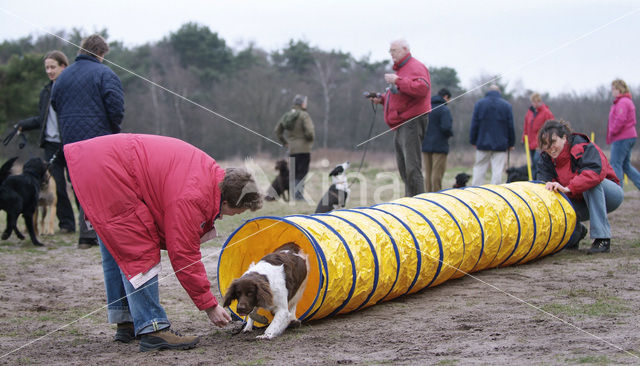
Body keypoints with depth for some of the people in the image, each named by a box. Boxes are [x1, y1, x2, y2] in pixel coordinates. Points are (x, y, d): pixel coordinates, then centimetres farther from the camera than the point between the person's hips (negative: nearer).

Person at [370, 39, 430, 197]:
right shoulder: (399, 69, 24)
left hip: (412, 122, -11)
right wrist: (382, 99, 15)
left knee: (411, 167, -14)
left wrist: (397, 81, -22)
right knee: (403, 168, 10)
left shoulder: (415, 67, -8)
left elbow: (422, 88, -25)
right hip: (400, 125, 11)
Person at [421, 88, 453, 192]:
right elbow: (446, 127, -20)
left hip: (425, 145, 6)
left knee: (428, 173, 9)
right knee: (437, 173, -4)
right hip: (439, 146, -6)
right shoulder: (444, 109, -10)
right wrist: (450, 133, 0)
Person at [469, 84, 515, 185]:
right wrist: (511, 143, 9)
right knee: (497, 171, 0)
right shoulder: (506, 105, 2)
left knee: (479, 169, 7)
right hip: (501, 145, 0)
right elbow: (510, 126, 3)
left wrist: (473, 141, 7)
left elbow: (474, 124, 1)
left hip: (483, 143, 0)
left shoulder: (479, 104, 2)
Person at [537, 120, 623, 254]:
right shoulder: (547, 157, -4)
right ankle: (578, 230, 15)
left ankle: (602, 238, -34)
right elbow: (543, 179, -15)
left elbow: (596, 171, -41)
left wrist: (568, 188, -52)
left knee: (592, 182, -38)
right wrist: (548, 187, -41)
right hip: (579, 202, 5)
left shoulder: (584, 147, -23)